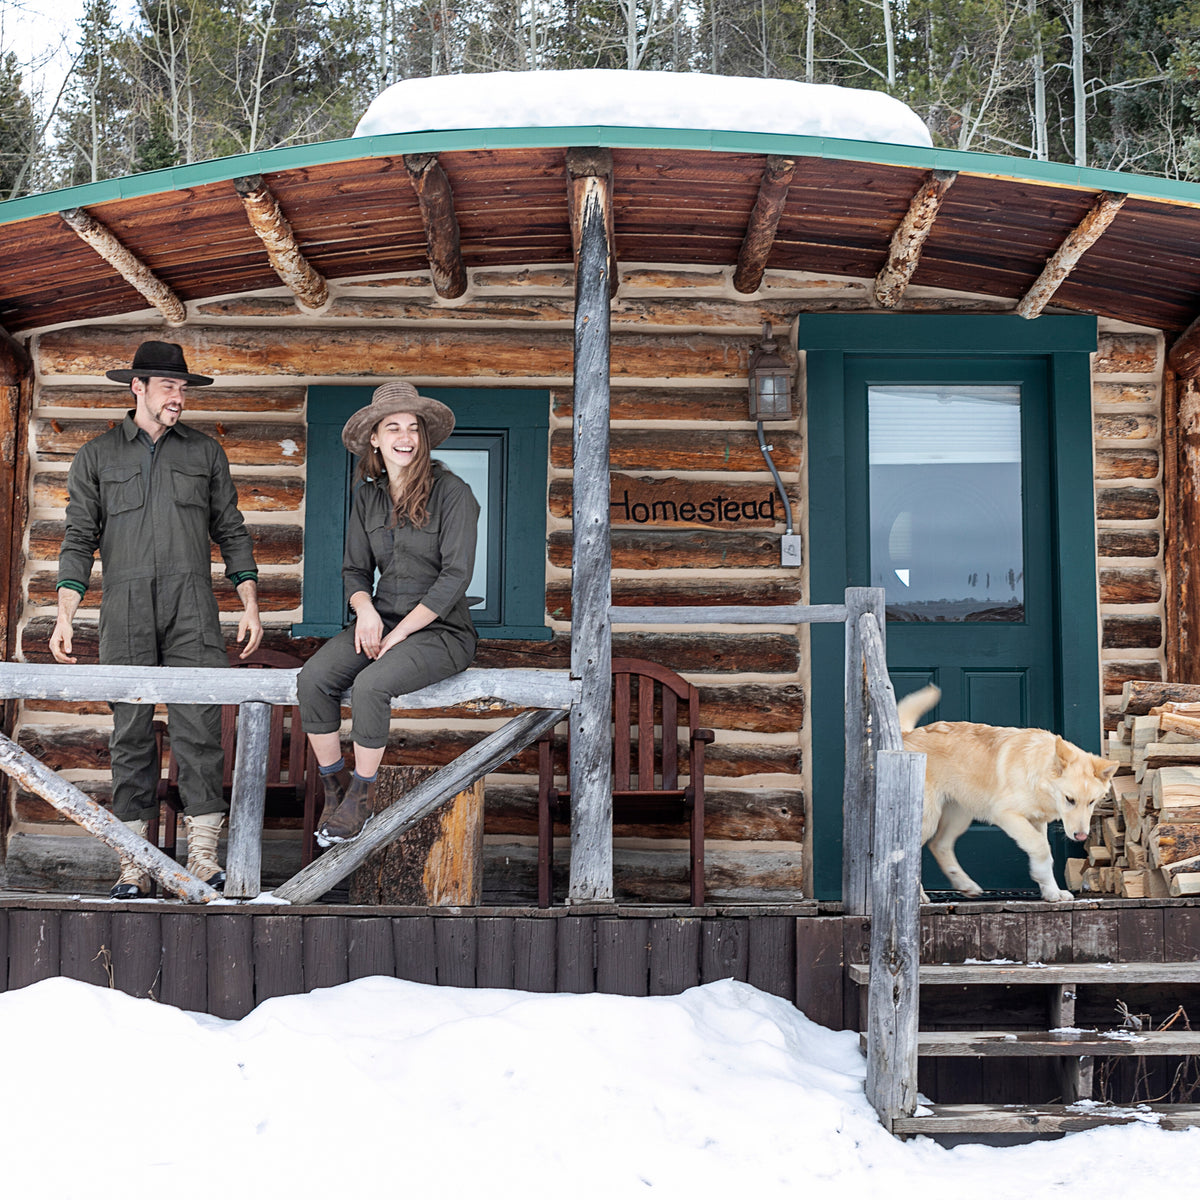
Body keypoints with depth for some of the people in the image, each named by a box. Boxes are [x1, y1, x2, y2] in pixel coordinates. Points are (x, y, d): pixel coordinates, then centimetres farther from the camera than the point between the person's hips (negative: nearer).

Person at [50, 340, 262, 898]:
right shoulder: (97, 456, 11)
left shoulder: (205, 452, 14)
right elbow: (79, 538, 7)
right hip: (125, 613, 0)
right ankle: (133, 864, 3)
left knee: (199, 727, -9)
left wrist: (250, 604, 6)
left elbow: (231, 531, 14)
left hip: (192, 612, 0)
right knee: (131, 732, 0)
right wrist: (65, 616, -2)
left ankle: (202, 854, -6)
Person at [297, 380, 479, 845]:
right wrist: (365, 609, -11)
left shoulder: (451, 492, -10)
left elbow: (455, 577, -14)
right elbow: (355, 569, 13)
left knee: (370, 685, -31)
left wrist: (395, 636, -16)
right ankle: (334, 784, -3)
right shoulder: (368, 495, 8)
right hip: (381, 617, 5)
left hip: (440, 629, -5)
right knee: (312, 680, -20)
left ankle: (362, 794, -10)